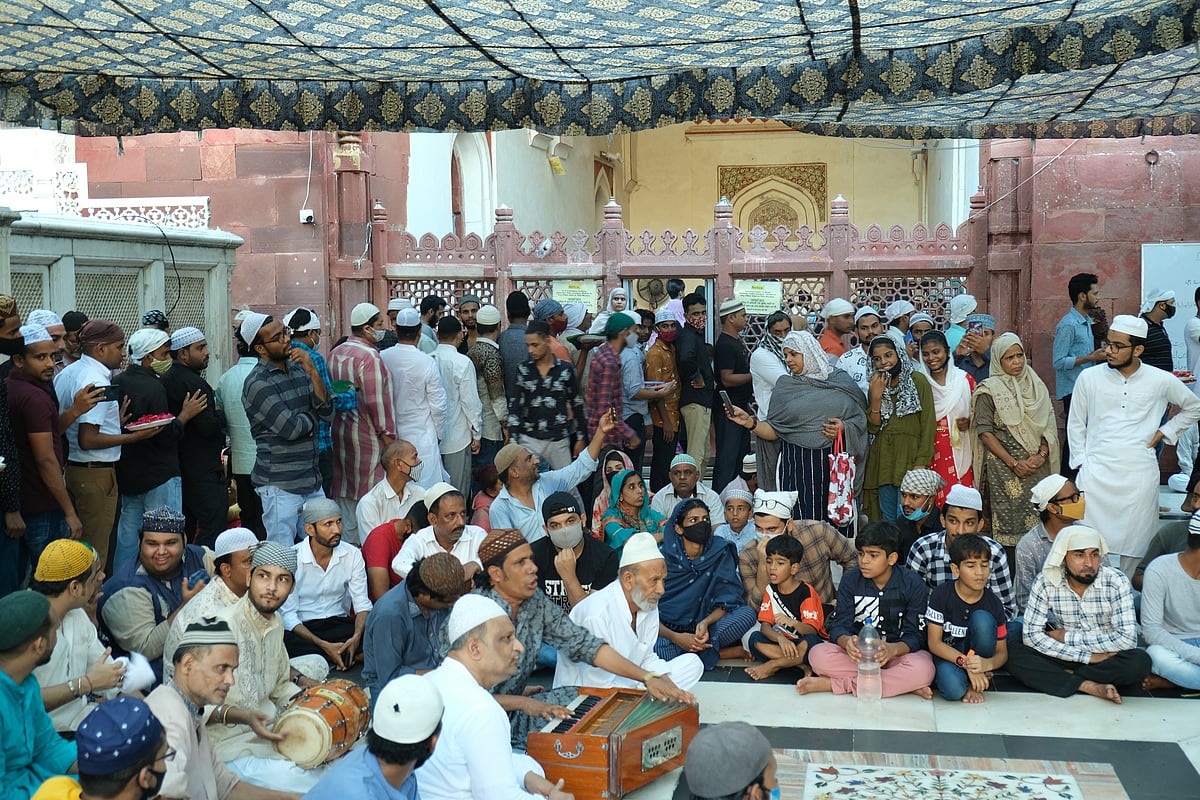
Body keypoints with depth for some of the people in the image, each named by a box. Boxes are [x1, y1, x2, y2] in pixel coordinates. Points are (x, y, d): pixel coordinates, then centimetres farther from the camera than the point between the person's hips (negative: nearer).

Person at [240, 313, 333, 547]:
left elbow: (328, 412, 1)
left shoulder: (299, 369, 9)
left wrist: (312, 372, -10)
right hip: (280, 485, -7)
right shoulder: (257, 384, -13)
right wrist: (312, 415, 2)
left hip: (312, 480, 7)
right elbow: (290, 428, -18)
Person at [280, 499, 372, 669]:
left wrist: (357, 637, -23)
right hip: (303, 629, -2)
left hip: (339, 624, 2)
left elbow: (362, 604, -1)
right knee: (286, 642, -38)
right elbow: (288, 615, -12)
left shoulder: (352, 554, 0)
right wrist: (324, 645, -25)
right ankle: (348, 657, -18)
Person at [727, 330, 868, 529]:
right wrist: (750, 423, -9)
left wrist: (845, 428, -10)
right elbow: (774, 431, 7)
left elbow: (861, 419, 8)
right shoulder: (785, 386, 11)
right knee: (800, 520, -7)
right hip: (797, 464, 1)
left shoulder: (841, 380, 8)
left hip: (835, 462, 0)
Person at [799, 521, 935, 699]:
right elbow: (839, 625, -6)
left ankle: (833, 684, -28)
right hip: (858, 653, 2)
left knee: (922, 670, -37)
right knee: (818, 655, -29)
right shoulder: (851, 580, 0)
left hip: (898, 652, -2)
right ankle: (900, 684, -26)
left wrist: (892, 649, -33)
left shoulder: (913, 584, -7)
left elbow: (915, 635, -10)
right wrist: (847, 641, -32)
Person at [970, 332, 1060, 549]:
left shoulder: (1036, 386, 11)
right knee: (1008, 520, -6)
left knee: (1036, 519, 0)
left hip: (1036, 465, 4)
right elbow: (984, 432, -7)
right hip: (1003, 465, -4)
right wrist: (1014, 463, -11)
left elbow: (1049, 424, 10)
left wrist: (1042, 454, -7)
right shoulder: (989, 390, -2)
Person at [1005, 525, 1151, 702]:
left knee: (1140, 662, -31)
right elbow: (1031, 635, -16)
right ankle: (1090, 686, -26)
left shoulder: (1116, 582, -14)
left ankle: (1063, 677, -18)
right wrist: (1087, 657, -24)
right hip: (1066, 658, 1)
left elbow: (1127, 639, -22)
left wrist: (1068, 637, -18)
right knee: (1014, 654, -24)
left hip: (1106, 659, -1)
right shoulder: (1045, 582, -11)